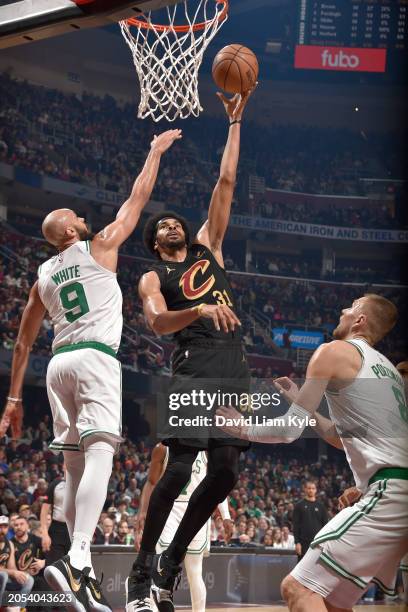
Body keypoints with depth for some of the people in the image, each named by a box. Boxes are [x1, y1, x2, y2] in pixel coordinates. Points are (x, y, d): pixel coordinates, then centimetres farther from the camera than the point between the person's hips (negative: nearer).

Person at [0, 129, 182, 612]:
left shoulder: (43, 275, 19)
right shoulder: (99, 247, 5)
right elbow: (137, 199, 12)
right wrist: (156, 151, 25)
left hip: (59, 363, 6)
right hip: (96, 357, -6)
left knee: (75, 468, 9)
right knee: (98, 456, -18)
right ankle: (76, 560, -38)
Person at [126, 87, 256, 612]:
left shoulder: (208, 247, 22)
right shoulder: (153, 278, 9)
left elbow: (225, 183, 19)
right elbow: (157, 323, -12)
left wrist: (234, 123, 16)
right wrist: (200, 309, -30)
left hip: (234, 373, 5)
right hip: (194, 372, -5)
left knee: (224, 472, -1)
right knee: (178, 469, -15)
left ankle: (172, 560, 13)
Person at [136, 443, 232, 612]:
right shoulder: (163, 449, 4)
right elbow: (152, 483, 6)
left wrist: (226, 516, -5)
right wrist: (142, 512, -6)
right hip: (169, 508, -1)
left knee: (194, 571, 2)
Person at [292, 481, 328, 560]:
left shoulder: (320, 506, 10)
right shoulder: (300, 505, 3)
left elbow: (325, 525, 9)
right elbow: (296, 525, -1)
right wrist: (297, 542, -9)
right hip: (304, 542, -2)